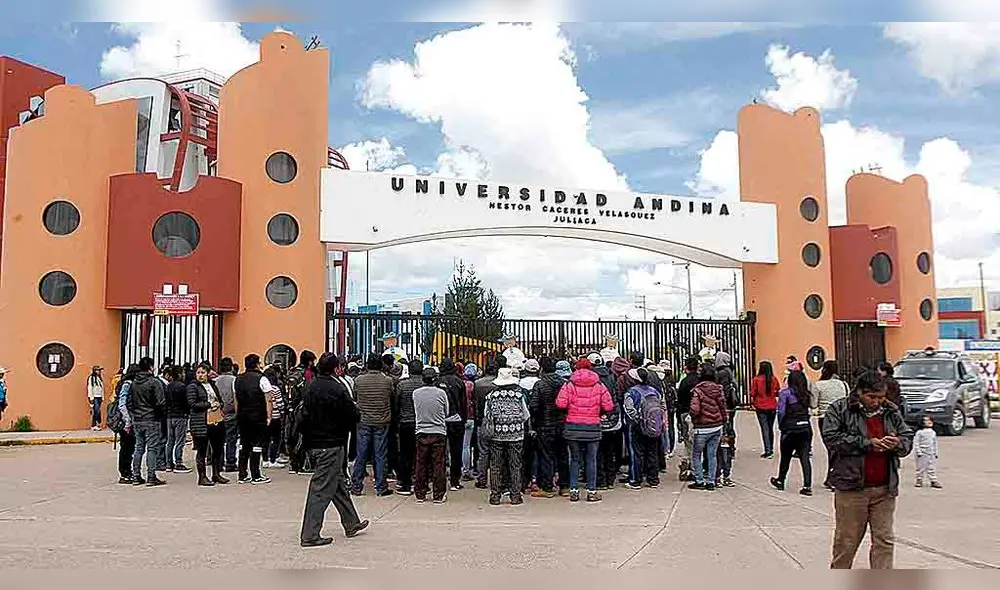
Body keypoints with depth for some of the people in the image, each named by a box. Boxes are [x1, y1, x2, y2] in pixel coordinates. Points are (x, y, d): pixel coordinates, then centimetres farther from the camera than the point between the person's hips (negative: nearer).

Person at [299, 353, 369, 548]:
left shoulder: (311, 387, 5)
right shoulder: (337, 389, -17)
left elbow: (303, 417, 8)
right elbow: (354, 416, -14)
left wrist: (307, 436, 16)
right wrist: (355, 409, 6)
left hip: (313, 444, 8)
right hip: (331, 445, -8)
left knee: (338, 483, 19)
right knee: (321, 489, -2)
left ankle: (351, 524, 31)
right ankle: (310, 535, 1)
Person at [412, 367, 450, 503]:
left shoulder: (415, 393, -4)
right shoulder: (441, 393, -8)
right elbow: (447, 413, 4)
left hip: (421, 432, 2)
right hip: (439, 432, -2)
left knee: (421, 465, 9)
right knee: (438, 465, 4)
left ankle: (420, 494, 15)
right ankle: (439, 495, 8)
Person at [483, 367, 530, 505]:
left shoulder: (491, 396, -3)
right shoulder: (518, 395, -5)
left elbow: (486, 416, 4)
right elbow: (526, 416, 4)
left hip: (496, 436, 1)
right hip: (516, 436, -1)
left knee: (495, 467, 8)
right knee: (515, 466, 8)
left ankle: (495, 496, 11)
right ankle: (515, 496, 10)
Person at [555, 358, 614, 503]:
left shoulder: (570, 385, -3)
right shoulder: (599, 385, 0)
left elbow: (560, 403, -12)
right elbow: (609, 406, -3)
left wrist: (570, 408, 8)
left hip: (573, 427, 0)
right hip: (593, 428, 0)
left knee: (575, 459, 10)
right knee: (591, 460, 9)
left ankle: (574, 491, 11)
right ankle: (592, 491, 12)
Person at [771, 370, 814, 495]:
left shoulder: (785, 393, -8)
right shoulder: (806, 394, 4)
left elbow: (781, 412, -11)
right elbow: (809, 410, -2)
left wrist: (781, 426, 2)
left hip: (790, 428, -3)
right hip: (805, 427, 3)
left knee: (785, 456, 13)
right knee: (805, 457, 2)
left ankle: (780, 481, 30)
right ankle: (807, 486, -4)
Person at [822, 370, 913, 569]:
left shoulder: (891, 412, 10)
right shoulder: (839, 409, -4)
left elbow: (908, 437, 15)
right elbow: (831, 437, -15)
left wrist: (897, 444, -10)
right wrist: (866, 443, -19)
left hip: (885, 488, 4)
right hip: (851, 487, -3)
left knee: (884, 540, 5)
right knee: (846, 540, 7)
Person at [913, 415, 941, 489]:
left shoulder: (933, 433, 10)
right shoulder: (919, 433, -8)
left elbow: (935, 444, 17)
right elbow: (916, 443, -9)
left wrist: (936, 453, 14)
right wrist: (918, 452, -14)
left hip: (931, 454, 5)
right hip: (922, 454, -5)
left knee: (932, 468, 6)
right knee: (921, 468, 3)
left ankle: (934, 481, 11)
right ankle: (919, 480, 12)